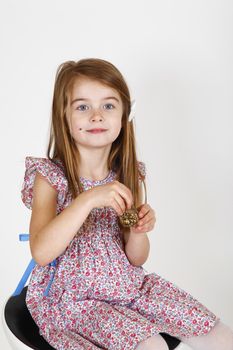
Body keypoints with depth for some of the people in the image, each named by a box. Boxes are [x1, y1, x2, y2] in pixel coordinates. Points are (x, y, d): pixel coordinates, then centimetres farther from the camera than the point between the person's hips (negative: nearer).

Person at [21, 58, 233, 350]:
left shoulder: (129, 175, 0)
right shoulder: (50, 177, -12)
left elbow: (136, 258, 5)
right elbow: (41, 252, -25)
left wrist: (138, 232, -18)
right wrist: (88, 199, -34)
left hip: (128, 282, 4)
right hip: (73, 295, -4)